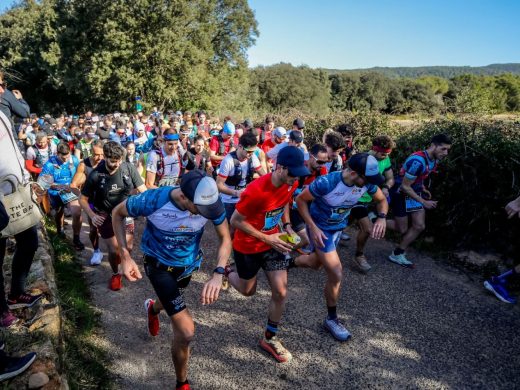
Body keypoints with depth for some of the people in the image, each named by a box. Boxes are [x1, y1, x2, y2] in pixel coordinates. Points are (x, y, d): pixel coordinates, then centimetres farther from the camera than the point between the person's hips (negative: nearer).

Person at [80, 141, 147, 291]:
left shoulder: (128, 168, -17)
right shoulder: (95, 175, -18)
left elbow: (143, 190, -11)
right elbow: (83, 199, -7)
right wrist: (92, 216, -21)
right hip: (105, 216, -1)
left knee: (127, 247, 5)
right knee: (114, 250, -6)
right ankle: (115, 274, 26)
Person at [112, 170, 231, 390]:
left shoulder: (210, 201, -29)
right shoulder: (153, 201, -35)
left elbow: (225, 238, -15)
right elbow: (118, 213, -15)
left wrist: (218, 275, -30)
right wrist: (125, 256, -22)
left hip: (189, 264, 4)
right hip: (159, 265, -4)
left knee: (172, 300, 35)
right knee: (186, 332, -12)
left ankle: (153, 308, 74)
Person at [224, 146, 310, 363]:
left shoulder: (291, 184, -13)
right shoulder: (256, 190, -34)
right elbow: (235, 221, -23)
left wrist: (287, 227, -5)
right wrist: (266, 238, -24)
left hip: (273, 243, 5)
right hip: (248, 247, -5)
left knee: (280, 292, 1)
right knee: (248, 291, 17)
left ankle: (270, 339, 22)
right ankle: (226, 272, 50)